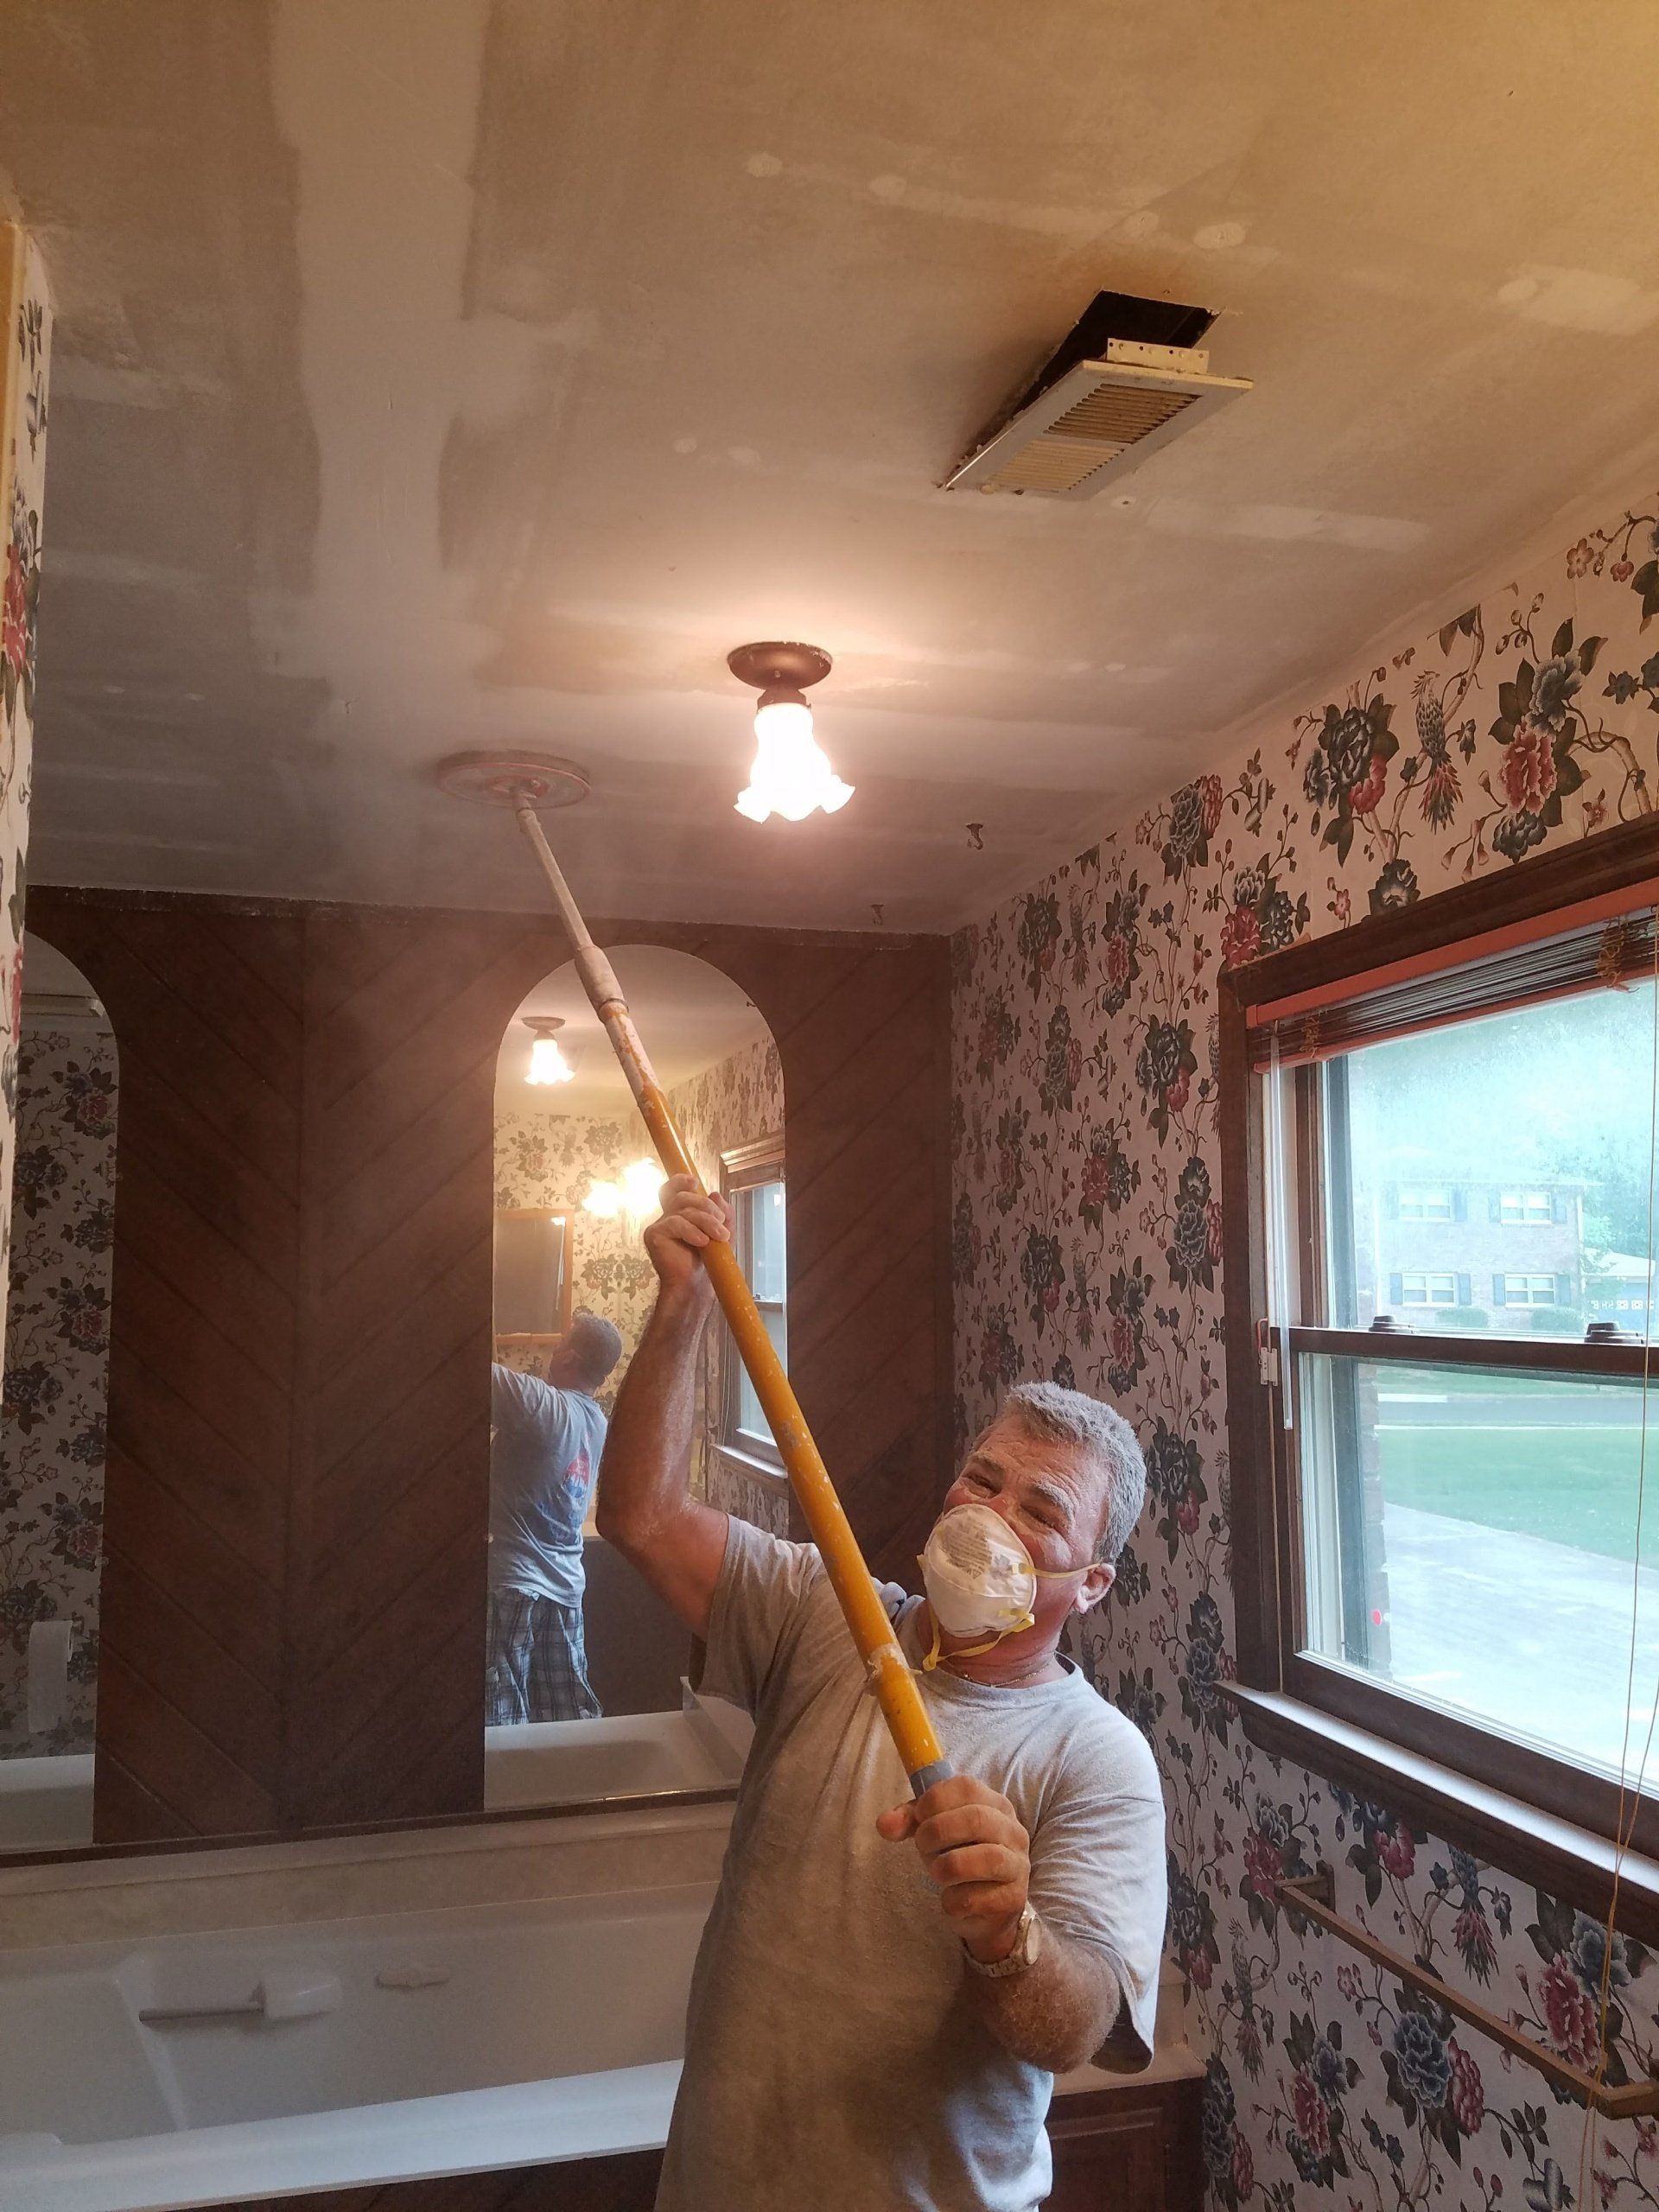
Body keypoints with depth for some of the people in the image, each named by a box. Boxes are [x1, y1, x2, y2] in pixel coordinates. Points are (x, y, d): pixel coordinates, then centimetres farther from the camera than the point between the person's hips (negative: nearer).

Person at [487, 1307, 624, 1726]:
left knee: (502, 1717, -3)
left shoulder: (543, 1405, -18)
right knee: (573, 1713, 15)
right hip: (565, 1586, 8)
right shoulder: (596, 1420, 7)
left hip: (512, 1584, -8)